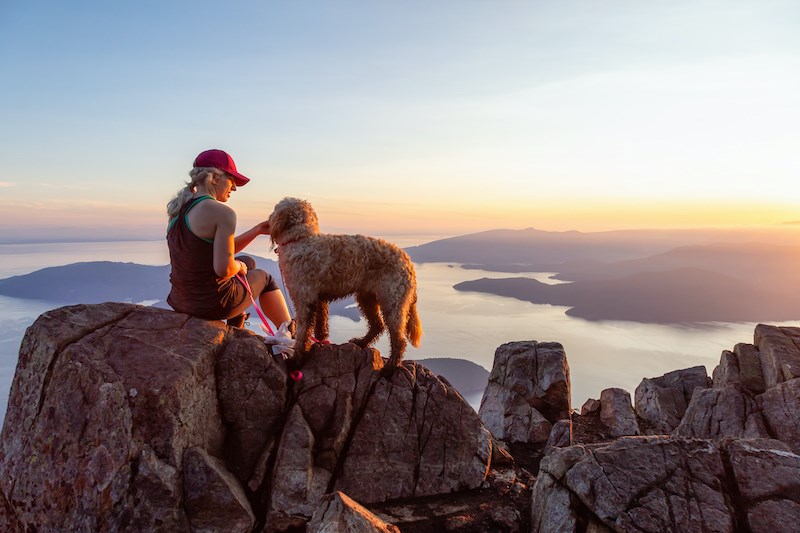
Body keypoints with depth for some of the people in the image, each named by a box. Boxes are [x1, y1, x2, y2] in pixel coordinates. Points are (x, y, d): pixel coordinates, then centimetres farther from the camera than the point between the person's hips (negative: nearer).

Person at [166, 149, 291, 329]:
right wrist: (240, 266, -3)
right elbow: (224, 268, -25)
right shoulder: (222, 213, -20)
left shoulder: (179, 208, 8)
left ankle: (235, 331, 42)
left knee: (248, 261, 31)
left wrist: (257, 230, 13)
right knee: (262, 276, 23)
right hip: (213, 305, -8)